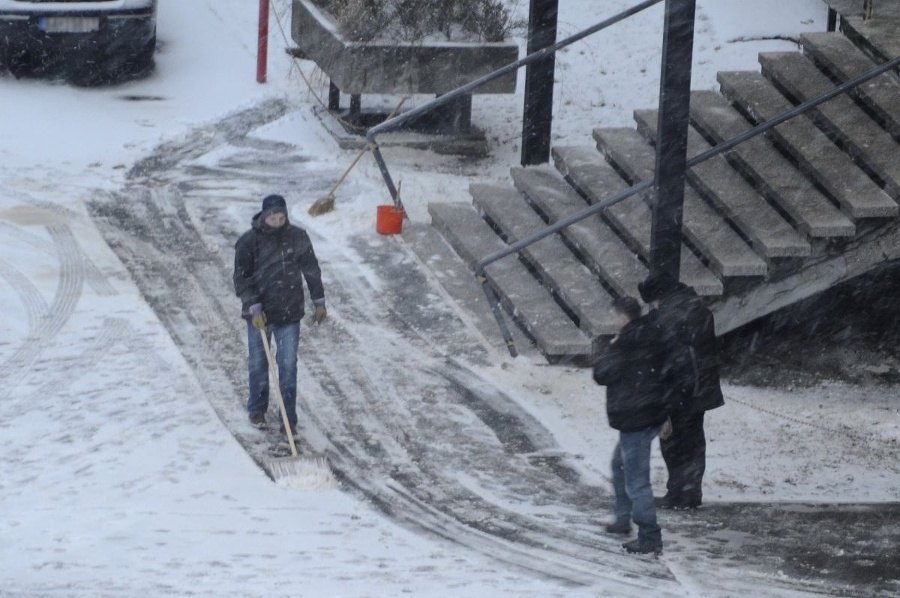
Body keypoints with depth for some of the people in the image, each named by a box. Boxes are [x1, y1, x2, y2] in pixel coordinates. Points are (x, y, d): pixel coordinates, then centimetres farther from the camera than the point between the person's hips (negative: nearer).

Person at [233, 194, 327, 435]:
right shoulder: (249, 241, -11)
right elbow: (242, 279, -10)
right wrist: (254, 309, -19)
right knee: (258, 364, 14)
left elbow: (312, 270, 6)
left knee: (288, 366, -1)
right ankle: (257, 410, 34)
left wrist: (319, 303, 10)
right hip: (260, 315, -1)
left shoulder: (297, 237, -5)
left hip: (290, 315, 1)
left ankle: (289, 420, 5)